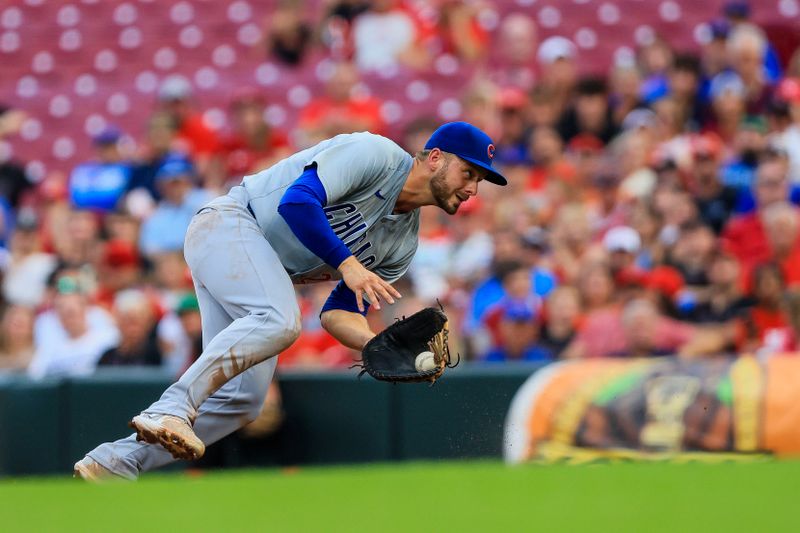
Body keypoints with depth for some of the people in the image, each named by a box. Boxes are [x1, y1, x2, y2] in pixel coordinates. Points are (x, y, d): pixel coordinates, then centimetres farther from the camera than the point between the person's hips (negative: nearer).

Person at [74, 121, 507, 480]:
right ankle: (171, 411, -41)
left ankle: (112, 463, -3)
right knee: (279, 320, -35)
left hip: (258, 277, 9)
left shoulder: (402, 245, 13)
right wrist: (346, 263, -28)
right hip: (228, 225, -9)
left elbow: (338, 315, 9)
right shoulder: (374, 155, -12)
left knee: (243, 399, -3)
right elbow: (297, 202, -24)